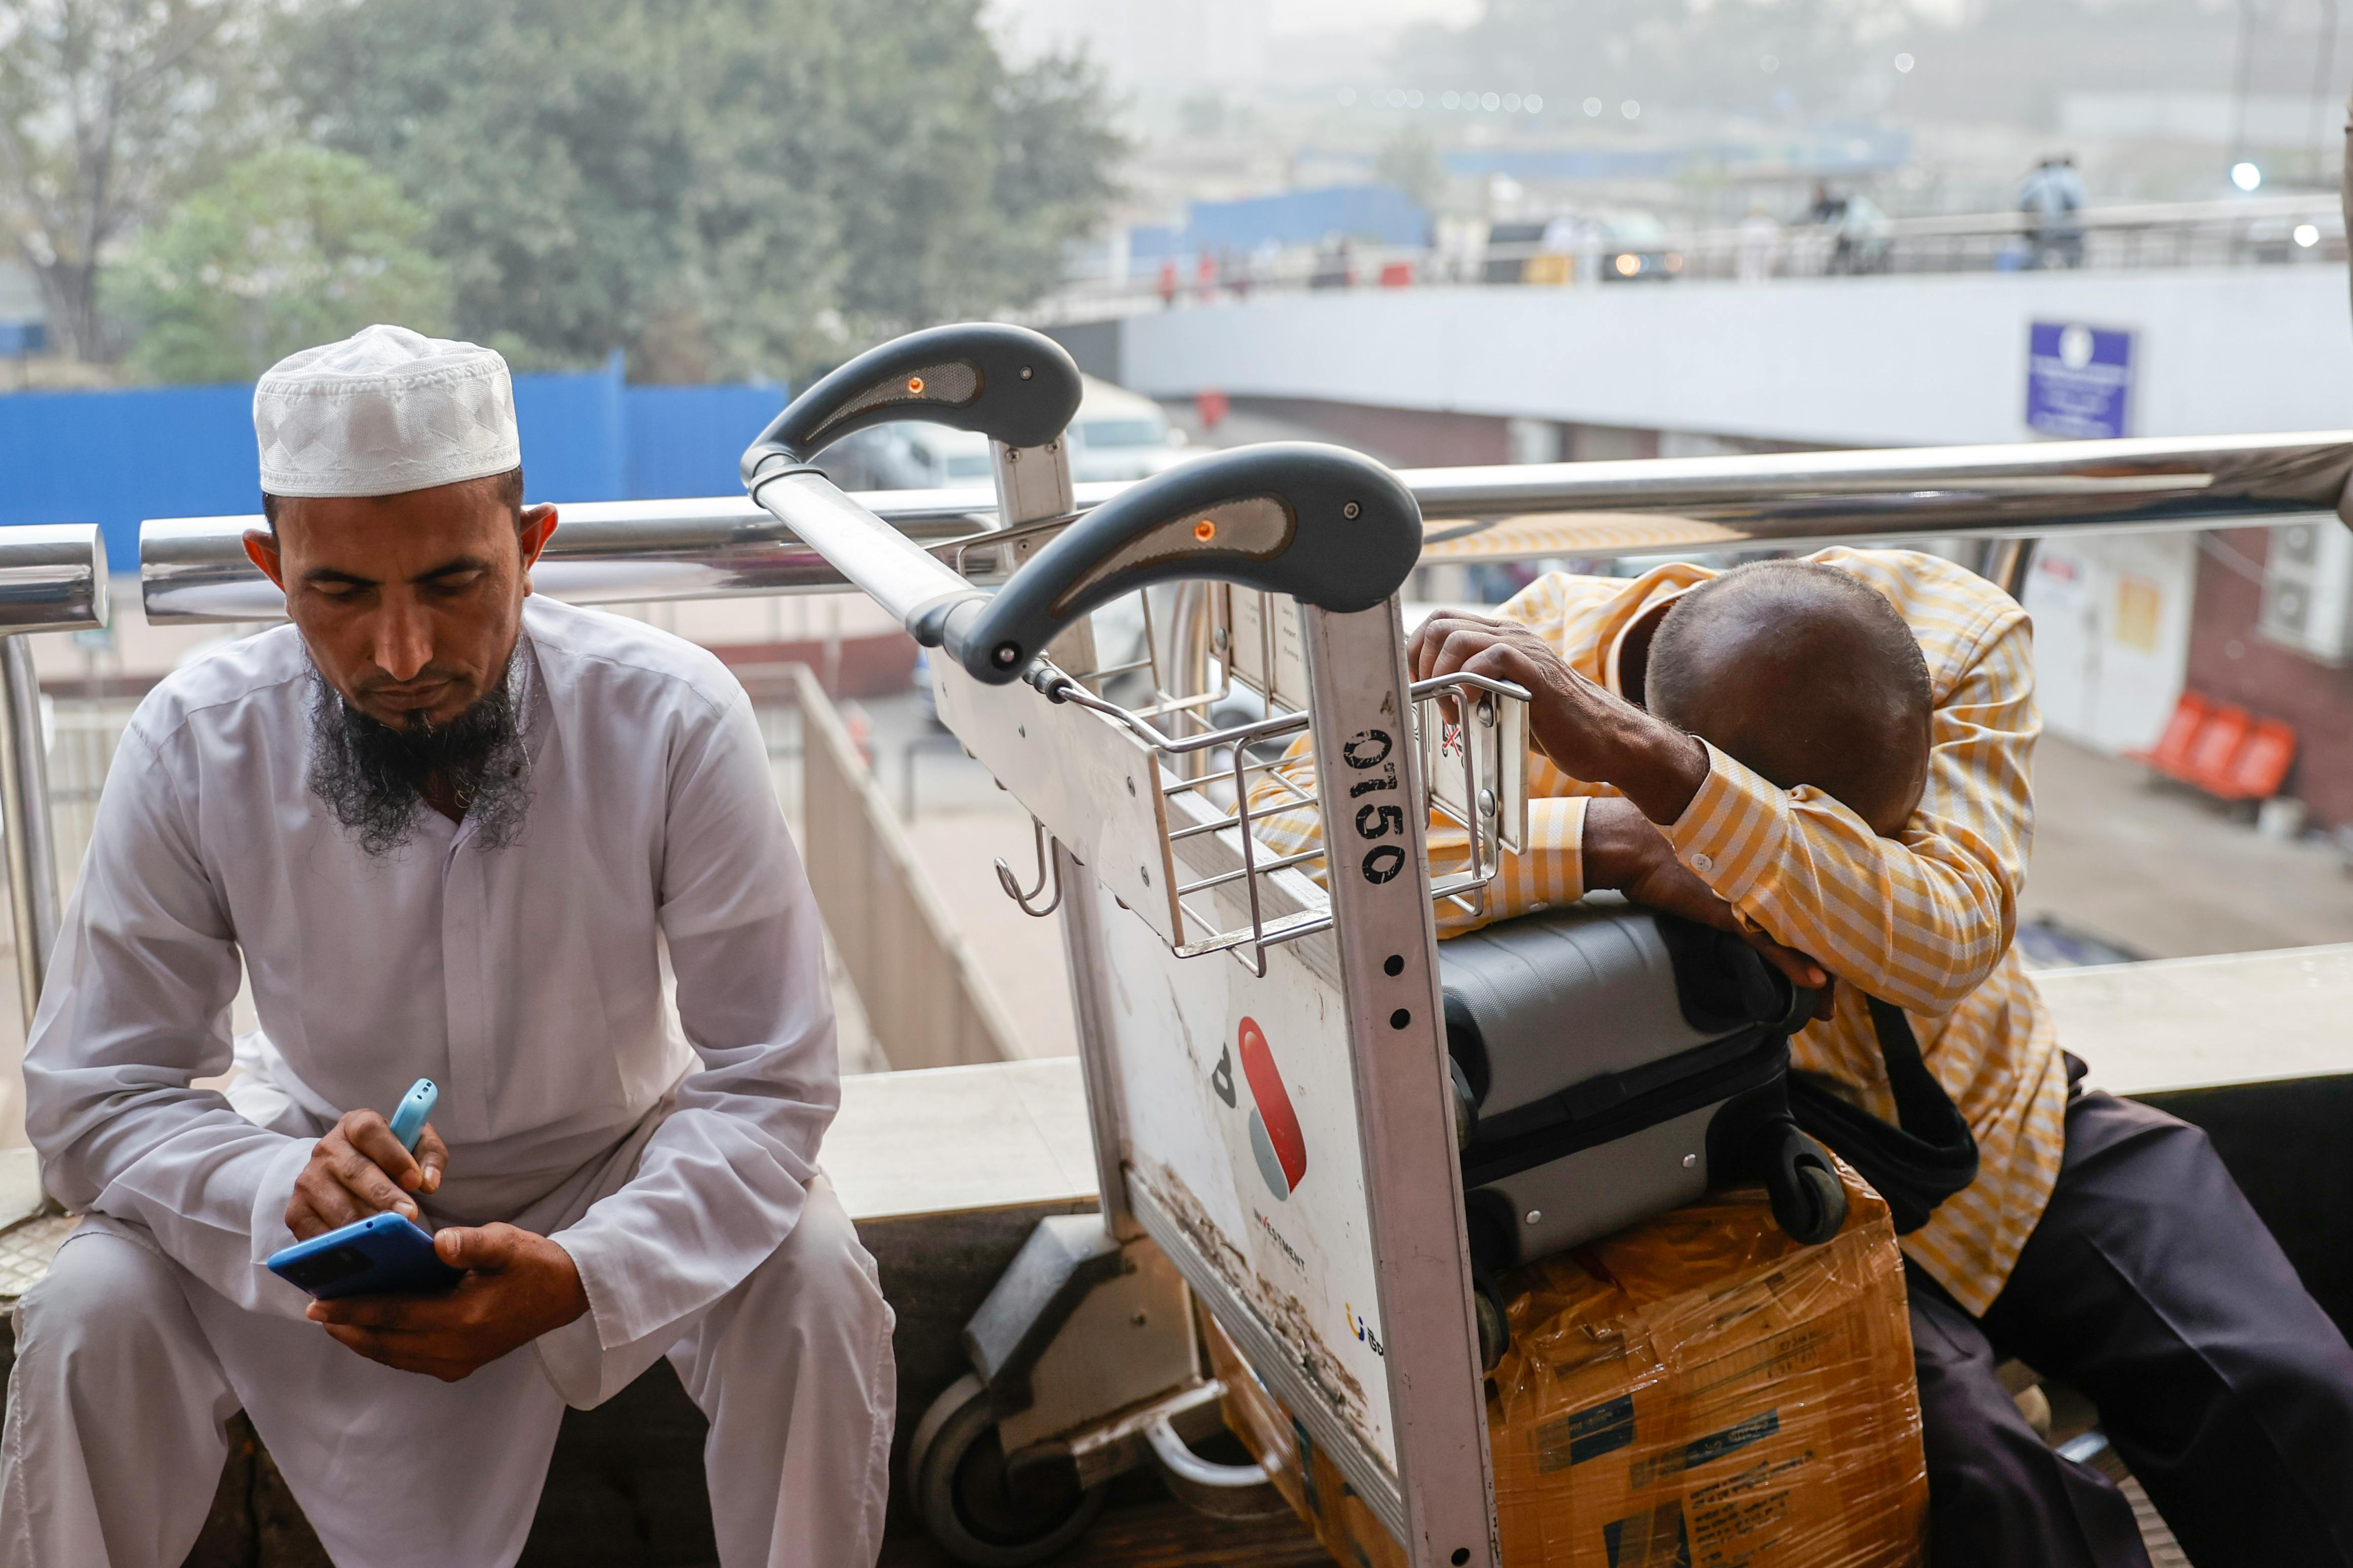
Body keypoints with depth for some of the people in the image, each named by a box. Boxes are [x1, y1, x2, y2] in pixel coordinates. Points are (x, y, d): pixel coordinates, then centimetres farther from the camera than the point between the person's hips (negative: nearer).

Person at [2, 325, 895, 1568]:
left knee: (817, 1298, -27)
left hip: (621, 1168, -1)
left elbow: (770, 1081, -22)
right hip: (325, 1155, 1)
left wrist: (581, 1273, -40)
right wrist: (283, 1192, -37)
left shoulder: (674, 719, -26)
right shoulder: (193, 746, -21)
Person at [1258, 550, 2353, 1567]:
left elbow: (1943, 942, -36)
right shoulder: (1525, 676, -24)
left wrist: (1647, 764, -50)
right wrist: (1612, 840, -44)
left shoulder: (1959, 633, -19)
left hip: (2010, 1113, 3)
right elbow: (1282, 856, -37)